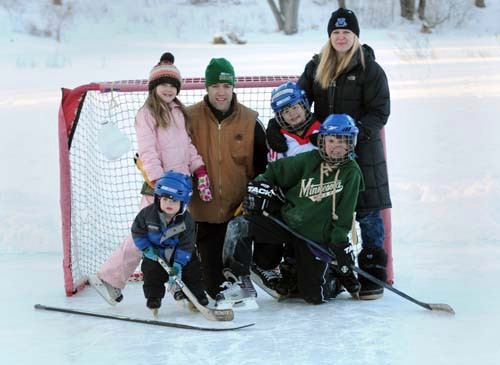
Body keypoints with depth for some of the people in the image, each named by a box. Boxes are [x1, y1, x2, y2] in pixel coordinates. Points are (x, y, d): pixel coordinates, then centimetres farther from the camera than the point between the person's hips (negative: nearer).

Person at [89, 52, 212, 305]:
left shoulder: (180, 113, 15)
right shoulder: (146, 114, -6)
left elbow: (189, 145, 16)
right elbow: (147, 151, -14)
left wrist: (200, 171, 2)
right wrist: (159, 182, -21)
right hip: (157, 184, -7)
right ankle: (109, 279, 0)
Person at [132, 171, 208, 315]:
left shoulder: (186, 220, -20)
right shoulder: (148, 214, -20)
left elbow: (186, 245, -17)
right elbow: (137, 231, -7)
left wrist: (178, 264, -24)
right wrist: (146, 248, -16)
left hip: (179, 253, 0)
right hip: (154, 252, 0)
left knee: (192, 270, 1)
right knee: (152, 274, -6)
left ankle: (198, 297, 18)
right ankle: (153, 300, 12)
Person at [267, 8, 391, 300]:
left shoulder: (370, 69, -5)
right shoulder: (316, 67, 8)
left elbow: (380, 112, -8)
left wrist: (357, 131, -22)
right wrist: (277, 125, -11)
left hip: (362, 152, -4)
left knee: (367, 214, 0)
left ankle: (374, 275, 10)